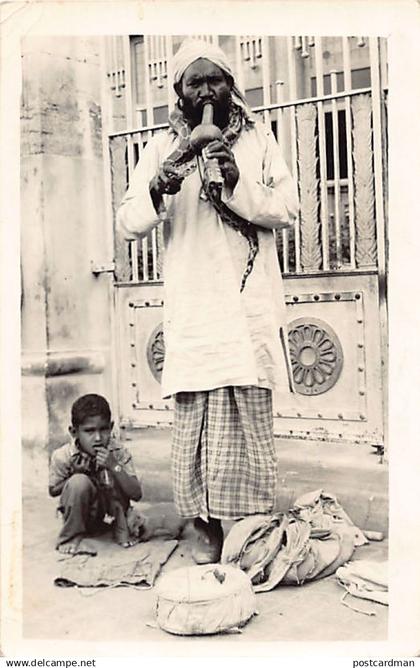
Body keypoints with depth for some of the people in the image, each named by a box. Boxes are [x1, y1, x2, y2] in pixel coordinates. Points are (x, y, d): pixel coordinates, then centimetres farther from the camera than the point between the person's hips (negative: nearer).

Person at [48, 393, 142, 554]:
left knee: (117, 475, -24)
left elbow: (136, 495, -23)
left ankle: (121, 529, -3)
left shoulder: (119, 454, -17)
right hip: (79, 515, -1)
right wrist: (75, 473, -20)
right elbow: (53, 490, -2)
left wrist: (114, 466, -35)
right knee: (79, 482, -31)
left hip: (110, 512, 2)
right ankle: (72, 536, -8)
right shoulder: (63, 456, -19)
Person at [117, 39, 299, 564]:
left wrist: (238, 182, -13)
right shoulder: (162, 147, 11)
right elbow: (128, 225, 4)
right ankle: (206, 526, 13)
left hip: (249, 303, 0)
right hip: (191, 307, 0)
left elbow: (288, 210, 3)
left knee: (249, 415, 0)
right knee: (195, 417, -2)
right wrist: (158, 188, -16)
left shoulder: (258, 140, 11)